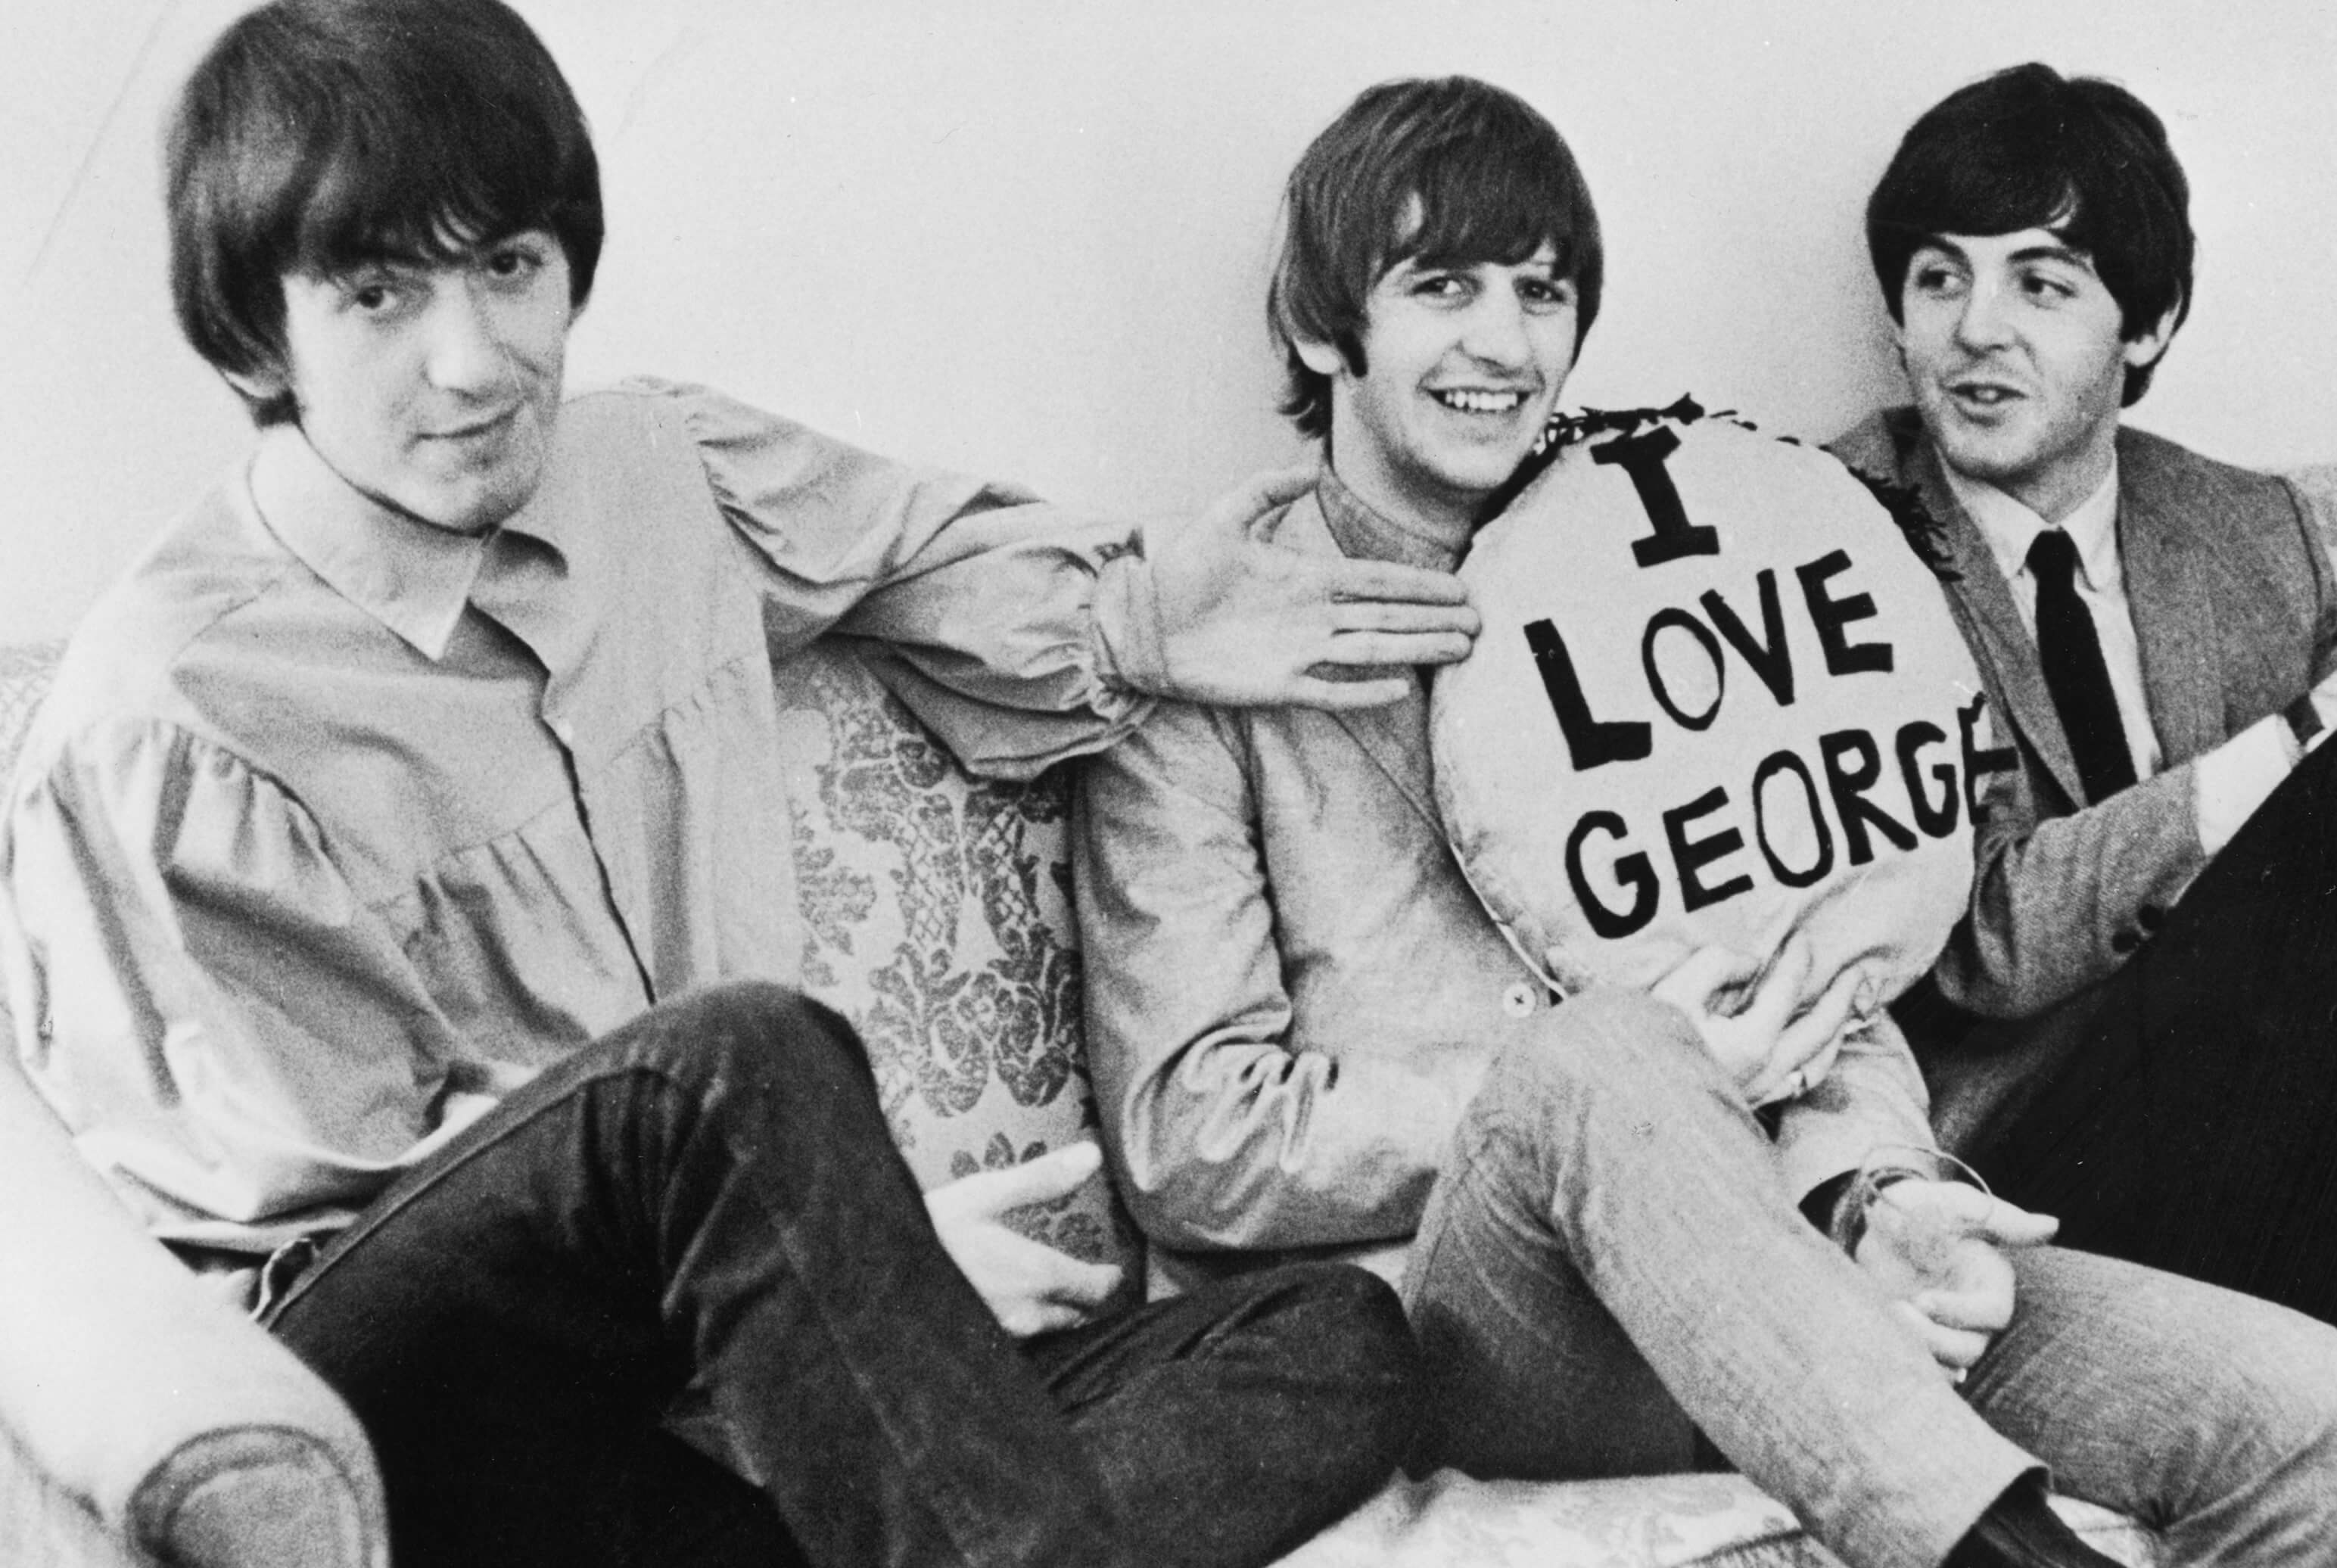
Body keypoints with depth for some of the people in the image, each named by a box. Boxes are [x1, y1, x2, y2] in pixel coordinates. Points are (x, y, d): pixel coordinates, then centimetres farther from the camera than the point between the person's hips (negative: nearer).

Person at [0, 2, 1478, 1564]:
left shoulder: (657, 469, 8)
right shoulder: (164, 724, -11)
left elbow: (907, 536, 31)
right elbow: (317, 1204, -11)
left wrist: (1136, 621, 13)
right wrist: (875, 1250, -13)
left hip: (716, 1402, 7)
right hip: (410, 1431, -6)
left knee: (1338, 1346, -12)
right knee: (740, 1053, -36)